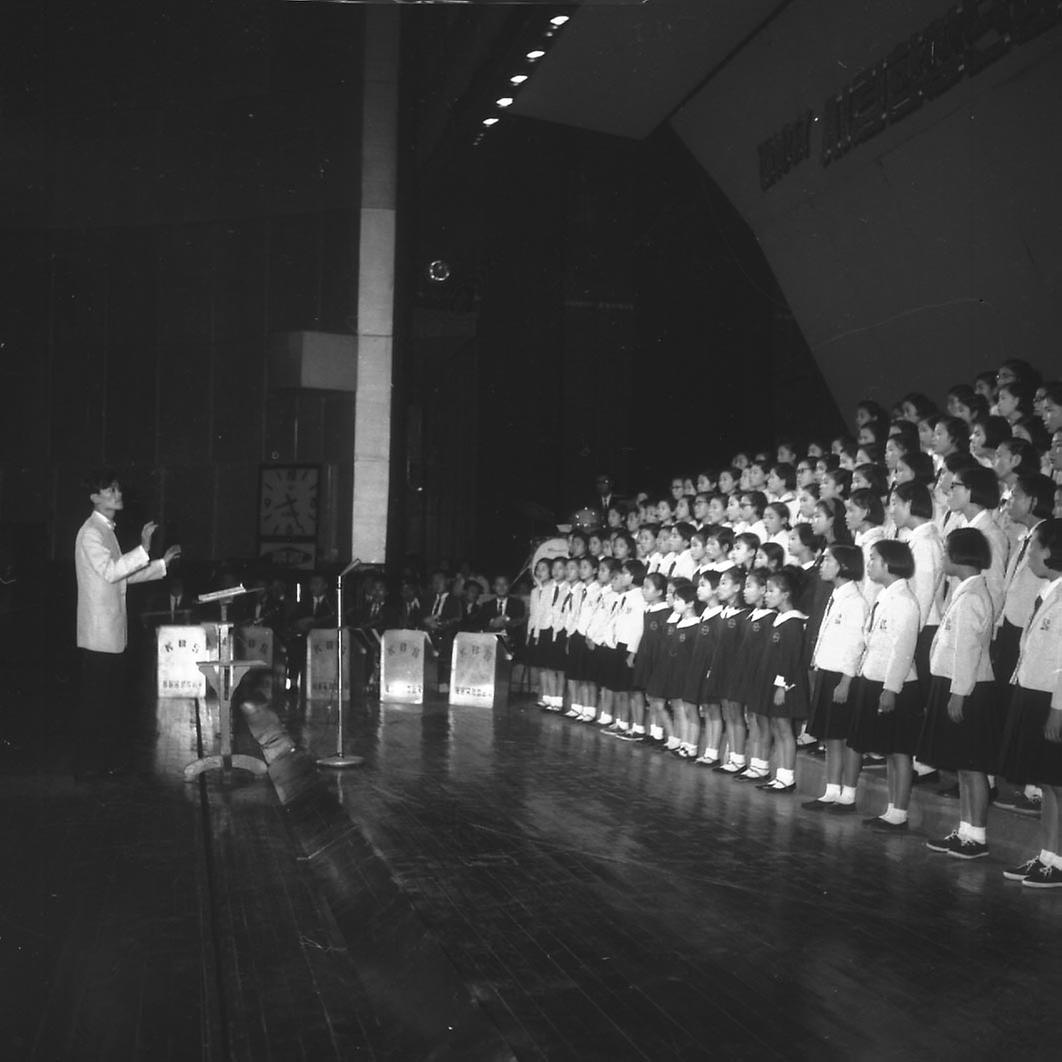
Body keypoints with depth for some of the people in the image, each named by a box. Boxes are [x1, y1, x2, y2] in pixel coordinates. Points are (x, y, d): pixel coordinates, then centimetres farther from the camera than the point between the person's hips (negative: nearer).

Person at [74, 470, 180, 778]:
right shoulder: (91, 532, -13)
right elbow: (110, 571, -25)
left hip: (114, 632, 10)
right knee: (94, 701, -3)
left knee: (113, 698, 14)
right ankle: (87, 765, 4)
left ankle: (110, 758, 22)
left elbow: (123, 575, 21)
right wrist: (143, 549, -30)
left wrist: (162, 563, 16)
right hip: (98, 634, -10)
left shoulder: (107, 531, 18)